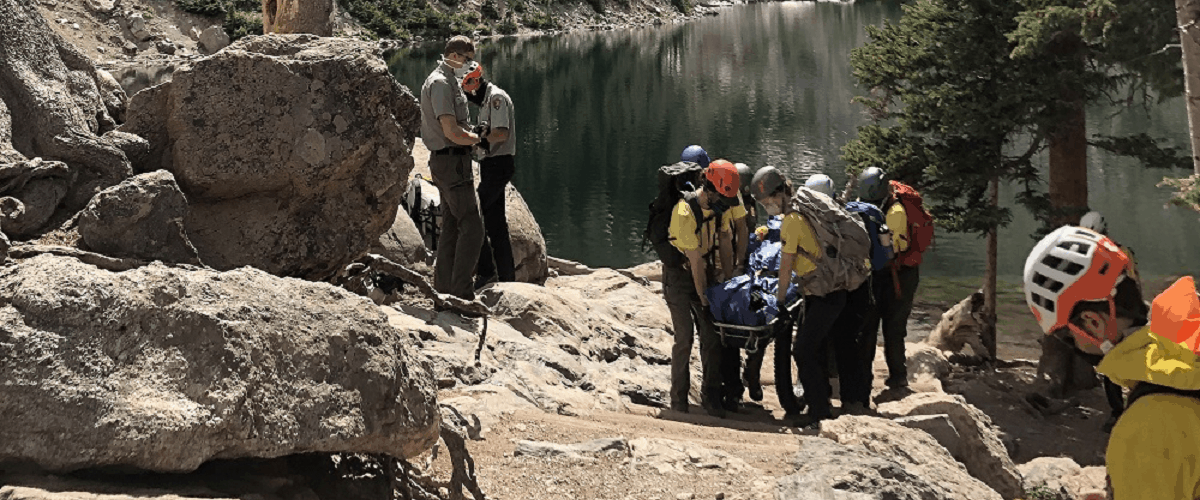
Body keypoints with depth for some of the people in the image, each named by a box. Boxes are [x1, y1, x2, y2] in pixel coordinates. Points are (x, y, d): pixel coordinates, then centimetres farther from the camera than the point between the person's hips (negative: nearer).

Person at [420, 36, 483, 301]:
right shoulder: (440, 83, -14)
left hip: (450, 162, 11)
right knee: (472, 227, -11)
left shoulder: (450, 82, 19)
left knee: (452, 227, 12)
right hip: (451, 161, -11)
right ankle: (462, 293, -12)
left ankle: (444, 289, 16)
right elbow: (452, 132, -21)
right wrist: (480, 138, -6)